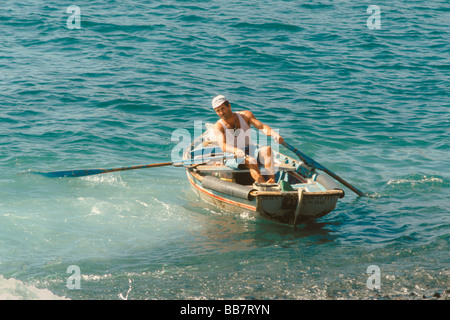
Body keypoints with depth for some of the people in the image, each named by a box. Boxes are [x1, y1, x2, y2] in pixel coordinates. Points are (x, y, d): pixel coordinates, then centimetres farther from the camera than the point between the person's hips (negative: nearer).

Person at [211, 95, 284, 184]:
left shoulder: (245, 115, 4)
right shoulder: (218, 126, -8)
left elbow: (262, 127, -9)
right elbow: (223, 146, -25)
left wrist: (274, 134, -31)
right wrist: (236, 151, -48)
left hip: (251, 152, 3)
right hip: (233, 158, -3)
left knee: (267, 149, -29)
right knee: (251, 160, -36)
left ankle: (272, 181, -48)